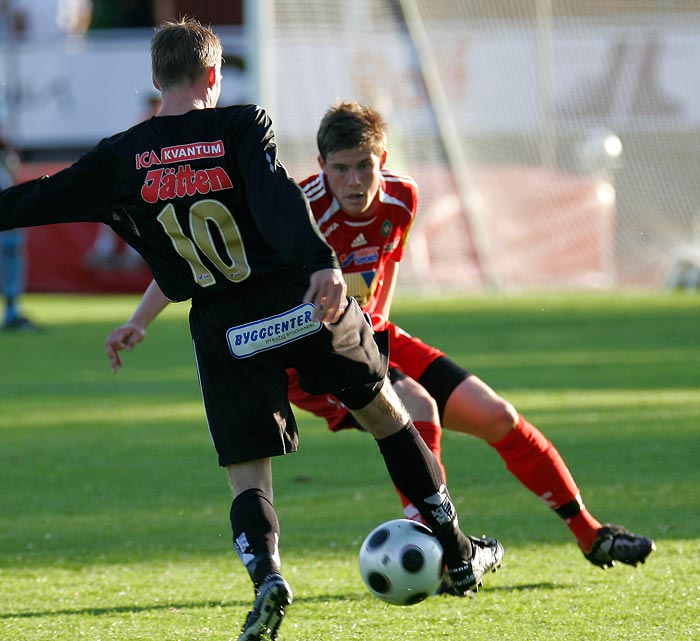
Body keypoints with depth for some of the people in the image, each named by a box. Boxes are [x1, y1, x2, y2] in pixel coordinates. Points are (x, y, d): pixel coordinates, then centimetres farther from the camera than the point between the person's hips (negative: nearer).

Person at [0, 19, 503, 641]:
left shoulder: (121, 158, 2)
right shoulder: (241, 125, -5)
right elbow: (278, 198, -21)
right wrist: (323, 263, -34)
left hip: (224, 332, 1)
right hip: (303, 304, -1)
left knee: (247, 477, 5)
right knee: (386, 412, 20)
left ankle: (266, 573, -25)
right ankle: (459, 555, 29)